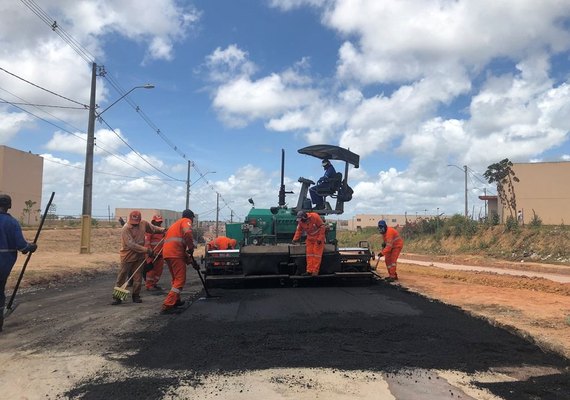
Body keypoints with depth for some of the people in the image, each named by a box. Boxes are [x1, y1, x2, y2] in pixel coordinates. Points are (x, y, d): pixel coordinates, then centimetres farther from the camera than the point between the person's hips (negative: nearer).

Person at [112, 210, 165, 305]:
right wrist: (146, 250, -27)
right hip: (128, 256, -5)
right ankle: (117, 297, 8)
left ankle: (136, 296, 20)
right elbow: (131, 245, -26)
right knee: (122, 277, 1)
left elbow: (153, 228, 18)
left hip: (139, 256, 5)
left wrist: (163, 230, 5)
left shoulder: (143, 223, -2)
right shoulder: (125, 229, -20)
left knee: (138, 277, 9)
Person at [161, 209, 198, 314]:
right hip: (175, 254, -9)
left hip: (167, 253, 9)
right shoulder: (186, 221, 6)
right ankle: (167, 306, -14)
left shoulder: (176, 224, 33)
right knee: (180, 280, -7)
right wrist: (191, 248, -6)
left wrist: (191, 260, 29)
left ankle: (176, 301, 37)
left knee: (176, 279, 25)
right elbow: (188, 233, -19)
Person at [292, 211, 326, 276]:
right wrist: (295, 239, -3)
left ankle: (315, 271, -7)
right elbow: (299, 230, 6)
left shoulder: (315, 217, -23)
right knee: (309, 254, 1)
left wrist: (320, 239, -20)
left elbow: (322, 227, -19)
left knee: (317, 254, -8)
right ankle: (309, 271, 4)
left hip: (318, 238, -5)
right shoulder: (301, 221, -6)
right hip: (310, 238, 6)